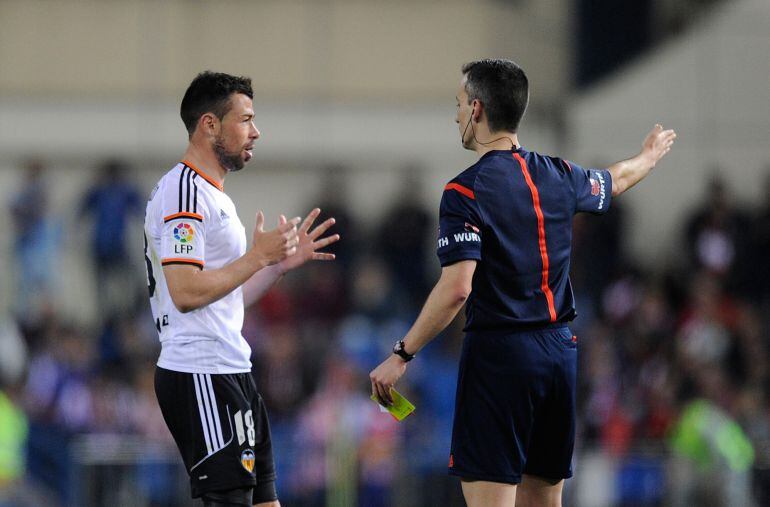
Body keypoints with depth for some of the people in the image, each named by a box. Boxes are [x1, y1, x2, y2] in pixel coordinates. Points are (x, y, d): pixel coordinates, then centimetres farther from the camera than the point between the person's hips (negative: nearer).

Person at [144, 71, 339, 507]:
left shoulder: (214, 194, 20)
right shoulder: (184, 190, -12)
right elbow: (185, 292, -21)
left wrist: (283, 262, 14)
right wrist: (258, 256, -15)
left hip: (231, 373, 11)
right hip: (200, 377, -11)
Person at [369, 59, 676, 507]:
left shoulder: (466, 191, -11)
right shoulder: (559, 176, 8)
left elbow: (456, 288, -20)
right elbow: (615, 181, 31)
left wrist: (402, 355, -14)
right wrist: (651, 154, 53)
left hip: (499, 354, -6)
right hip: (560, 351, 6)